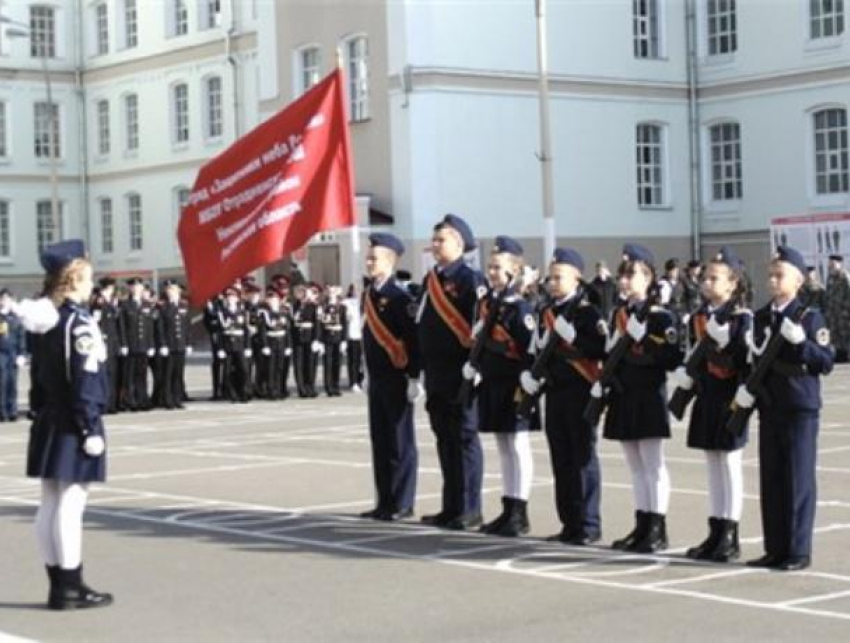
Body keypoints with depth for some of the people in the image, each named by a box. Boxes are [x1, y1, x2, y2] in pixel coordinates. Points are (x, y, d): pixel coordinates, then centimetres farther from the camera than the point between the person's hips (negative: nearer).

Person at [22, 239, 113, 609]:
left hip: (49, 424, 9)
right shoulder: (79, 323, -15)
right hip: (73, 426, -9)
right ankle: (71, 588, -2)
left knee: (50, 504, 9)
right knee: (70, 504, -5)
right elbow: (86, 383, -18)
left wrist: (43, 418, 19)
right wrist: (90, 429, -16)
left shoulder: (45, 321, 10)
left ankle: (59, 585, 17)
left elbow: (41, 375, 14)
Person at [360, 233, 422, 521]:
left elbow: (414, 338, -16)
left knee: (400, 442, -1)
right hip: (377, 379, 8)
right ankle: (385, 501, 18)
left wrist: (414, 378, -19)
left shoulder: (400, 296, -13)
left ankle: (402, 503, 5)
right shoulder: (369, 295, 12)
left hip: (397, 379, -8)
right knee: (379, 440, 11)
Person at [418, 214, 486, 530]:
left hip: (460, 372, -8)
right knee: (444, 439, 12)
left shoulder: (470, 279, -9)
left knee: (464, 439, -2)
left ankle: (469, 510, 4)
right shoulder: (430, 280, 15)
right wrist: (424, 368, 14)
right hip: (436, 373, 8)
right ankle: (451, 507, 19)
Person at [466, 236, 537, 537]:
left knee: (518, 447, -1)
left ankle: (520, 514, 4)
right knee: (503, 448, 13)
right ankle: (508, 510, 21)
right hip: (491, 385, 8)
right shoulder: (485, 303, 10)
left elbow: (531, 350, -18)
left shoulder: (520, 308, -13)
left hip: (513, 387, -8)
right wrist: (473, 365, 8)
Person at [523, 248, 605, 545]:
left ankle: (588, 525, 4)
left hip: (580, 391, -7)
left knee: (583, 457, -2)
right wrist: (529, 372, 4)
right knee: (561, 459, 9)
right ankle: (570, 523, 17)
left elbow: (602, 349, -17)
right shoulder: (547, 313, 14)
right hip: (554, 391, 7)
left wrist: (574, 338, -25)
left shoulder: (587, 311, -7)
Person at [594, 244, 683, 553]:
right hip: (623, 396, 7)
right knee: (635, 465, 12)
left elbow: (672, 359, -17)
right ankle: (642, 526, 19)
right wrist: (600, 388, 8)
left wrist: (643, 337, -23)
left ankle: (658, 530, 2)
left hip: (649, 396, -7)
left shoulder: (661, 316, -9)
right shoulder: (619, 314, 12)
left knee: (653, 463, -2)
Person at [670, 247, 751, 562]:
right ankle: (715, 534, 19)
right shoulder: (697, 318, 10)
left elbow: (748, 360, -15)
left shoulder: (741, 317, -9)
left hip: (729, 401, -7)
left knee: (731, 467, 0)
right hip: (706, 401, 7)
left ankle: (730, 538, 5)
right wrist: (685, 377, -4)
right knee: (713, 467, 12)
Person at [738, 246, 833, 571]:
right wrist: (746, 388, 1)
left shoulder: (810, 317, -6)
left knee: (799, 480, -1)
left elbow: (826, 362, -10)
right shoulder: (760, 318, 10)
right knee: (771, 480, 8)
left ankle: (798, 552, 5)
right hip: (769, 409, 6)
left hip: (801, 410, -5)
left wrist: (801, 343, -24)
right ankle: (776, 548, 16)